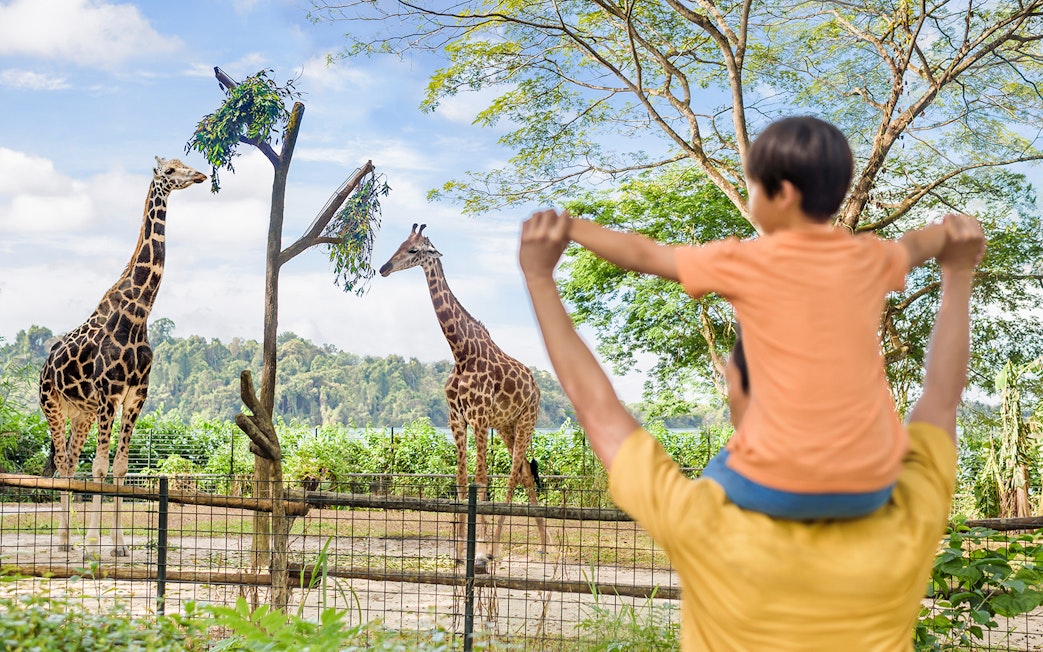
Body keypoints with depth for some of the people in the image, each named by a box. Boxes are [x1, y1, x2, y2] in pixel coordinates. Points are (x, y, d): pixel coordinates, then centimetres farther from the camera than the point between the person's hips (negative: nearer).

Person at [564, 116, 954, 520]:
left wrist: (570, 227, 20)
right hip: (871, 488, 4)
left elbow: (643, 255, 6)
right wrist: (951, 229, 53)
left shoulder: (747, 264, -5)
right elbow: (914, 246, 31)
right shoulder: (870, 259, 7)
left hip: (780, 487, -4)